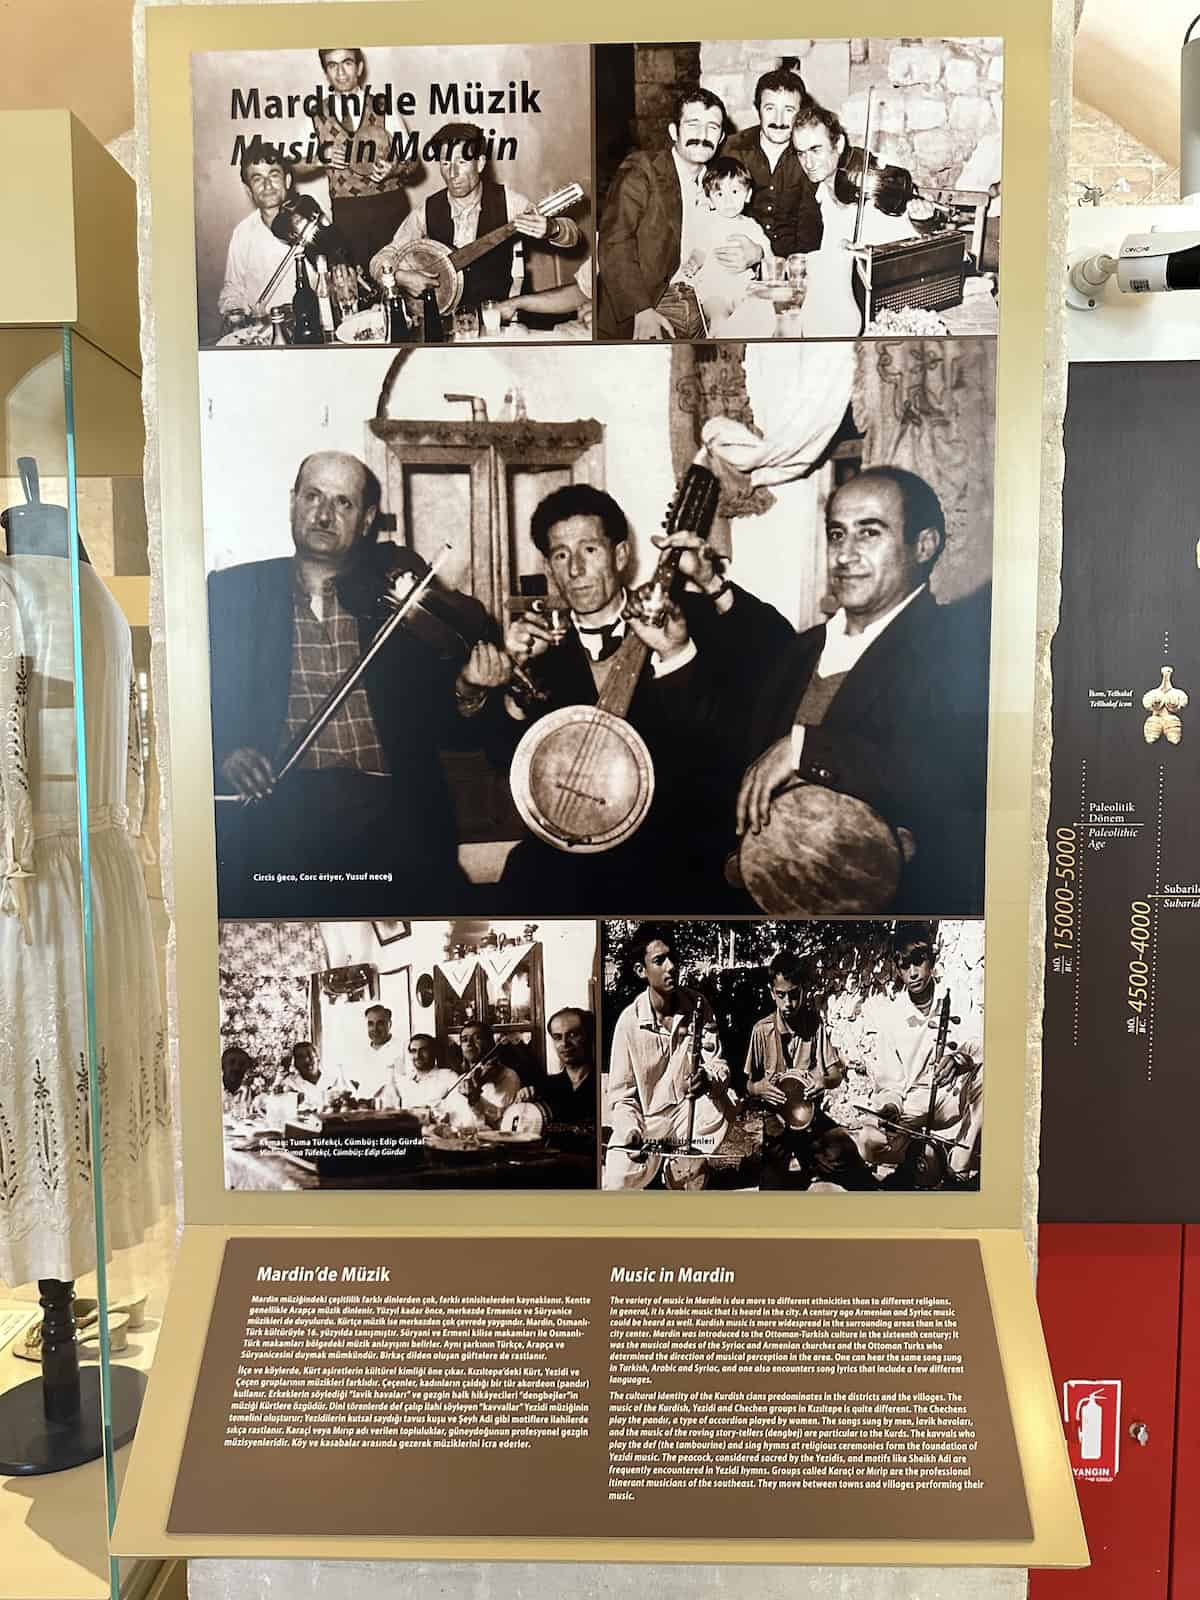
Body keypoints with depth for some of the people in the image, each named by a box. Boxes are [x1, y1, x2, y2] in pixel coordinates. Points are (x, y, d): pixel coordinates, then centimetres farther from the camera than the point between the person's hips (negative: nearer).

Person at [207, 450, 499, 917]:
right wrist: (225, 752, -11)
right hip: (276, 806, 0)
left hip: (389, 809, 0)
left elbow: (440, 723, 7)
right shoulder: (232, 590, 14)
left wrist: (466, 688, -14)